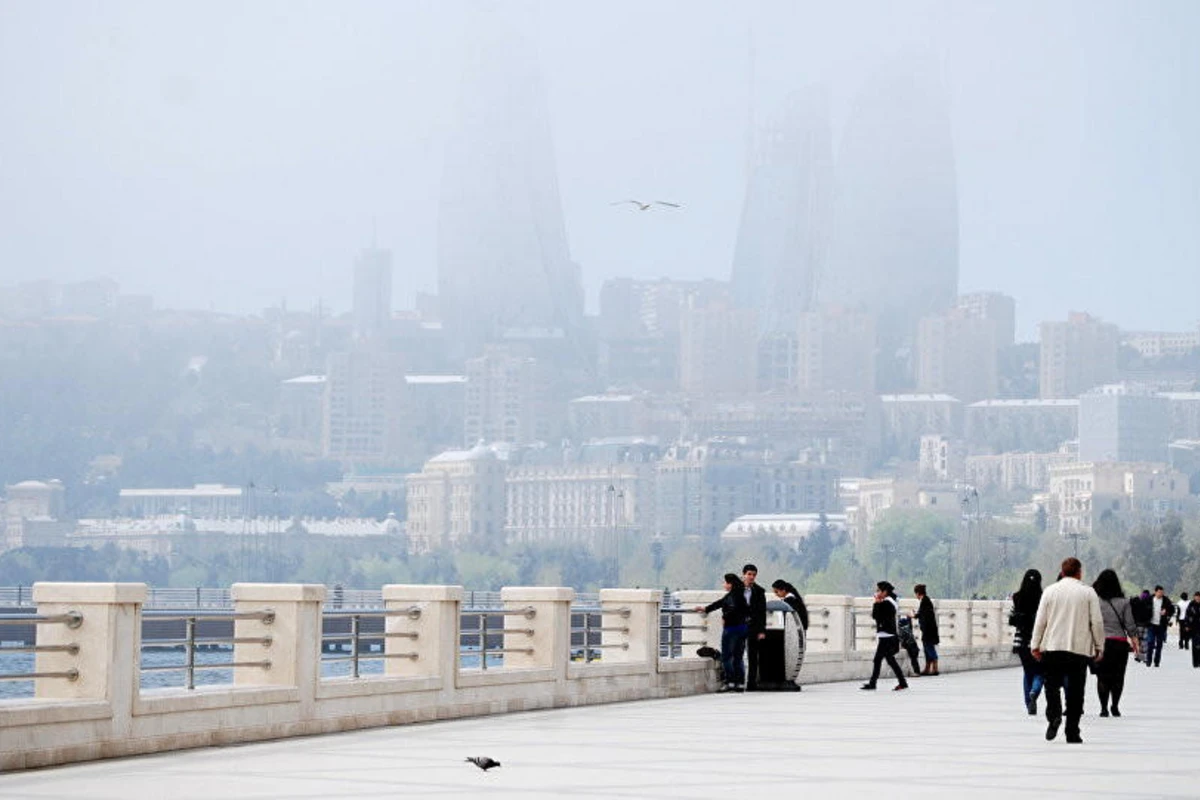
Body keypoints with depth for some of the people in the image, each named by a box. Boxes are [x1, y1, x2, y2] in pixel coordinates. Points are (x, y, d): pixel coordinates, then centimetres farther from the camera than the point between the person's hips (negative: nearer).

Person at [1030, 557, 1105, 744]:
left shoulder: (1050, 591, 3)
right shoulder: (1088, 592, 1)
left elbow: (1040, 620, 2)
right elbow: (1097, 622, -1)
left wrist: (1035, 645, 9)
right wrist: (1099, 647, 8)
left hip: (1053, 647, 0)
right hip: (1080, 649, 0)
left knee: (1052, 686, 7)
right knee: (1075, 691, 5)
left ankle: (1054, 715, -20)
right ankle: (1072, 732, 4)